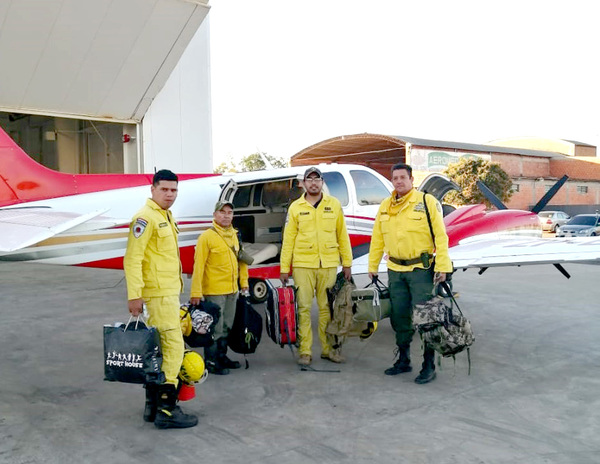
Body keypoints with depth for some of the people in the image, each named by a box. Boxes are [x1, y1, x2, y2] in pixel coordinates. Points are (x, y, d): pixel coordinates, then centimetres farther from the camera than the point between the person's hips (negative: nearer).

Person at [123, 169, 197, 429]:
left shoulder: (166, 216, 16)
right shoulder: (145, 218, -14)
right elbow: (133, 259, -20)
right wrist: (134, 296, -24)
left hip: (169, 292, 10)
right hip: (158, 295, -10)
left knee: (158, 349, 14)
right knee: (174, 347, -9)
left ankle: (152, 405, 23)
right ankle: (166, 410, -3)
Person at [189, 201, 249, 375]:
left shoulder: (234, 235, 12)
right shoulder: (207, 237, -10)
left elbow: (240, 260, 19)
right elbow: (198, 266, -14)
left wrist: (244, 283, 14)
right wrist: (196, 292, -17)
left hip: (232, 291, 7)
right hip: (214, 291, -7)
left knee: (227, 327, 17)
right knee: (215, 328, -1)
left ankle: (222, 356, 31)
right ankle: (211, 362, 11)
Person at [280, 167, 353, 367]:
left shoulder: (334, 204, 9)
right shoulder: (296, 207, 6)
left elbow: (342, 235, 9)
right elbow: (288, 238, 5)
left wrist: (347, 263, 5)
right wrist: (284, 267, 1)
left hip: (329, 265, 1)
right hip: (303, 265, -1)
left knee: (327, 307, 7)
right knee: (304, 308, 0)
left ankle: (328, 348, 18)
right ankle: (305, 351, 7)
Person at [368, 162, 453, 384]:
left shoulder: (427, 202, -6)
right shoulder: (385, 206, 10)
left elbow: (440, 236, -9)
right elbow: (377, 239, 14)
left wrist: (442, 267, -14)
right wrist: (373, 266, 13)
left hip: (421, 269, -5)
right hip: (395, 270, 5)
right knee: (399, 316, 12)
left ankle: (429, 365, 9)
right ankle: (403, 360, 27)